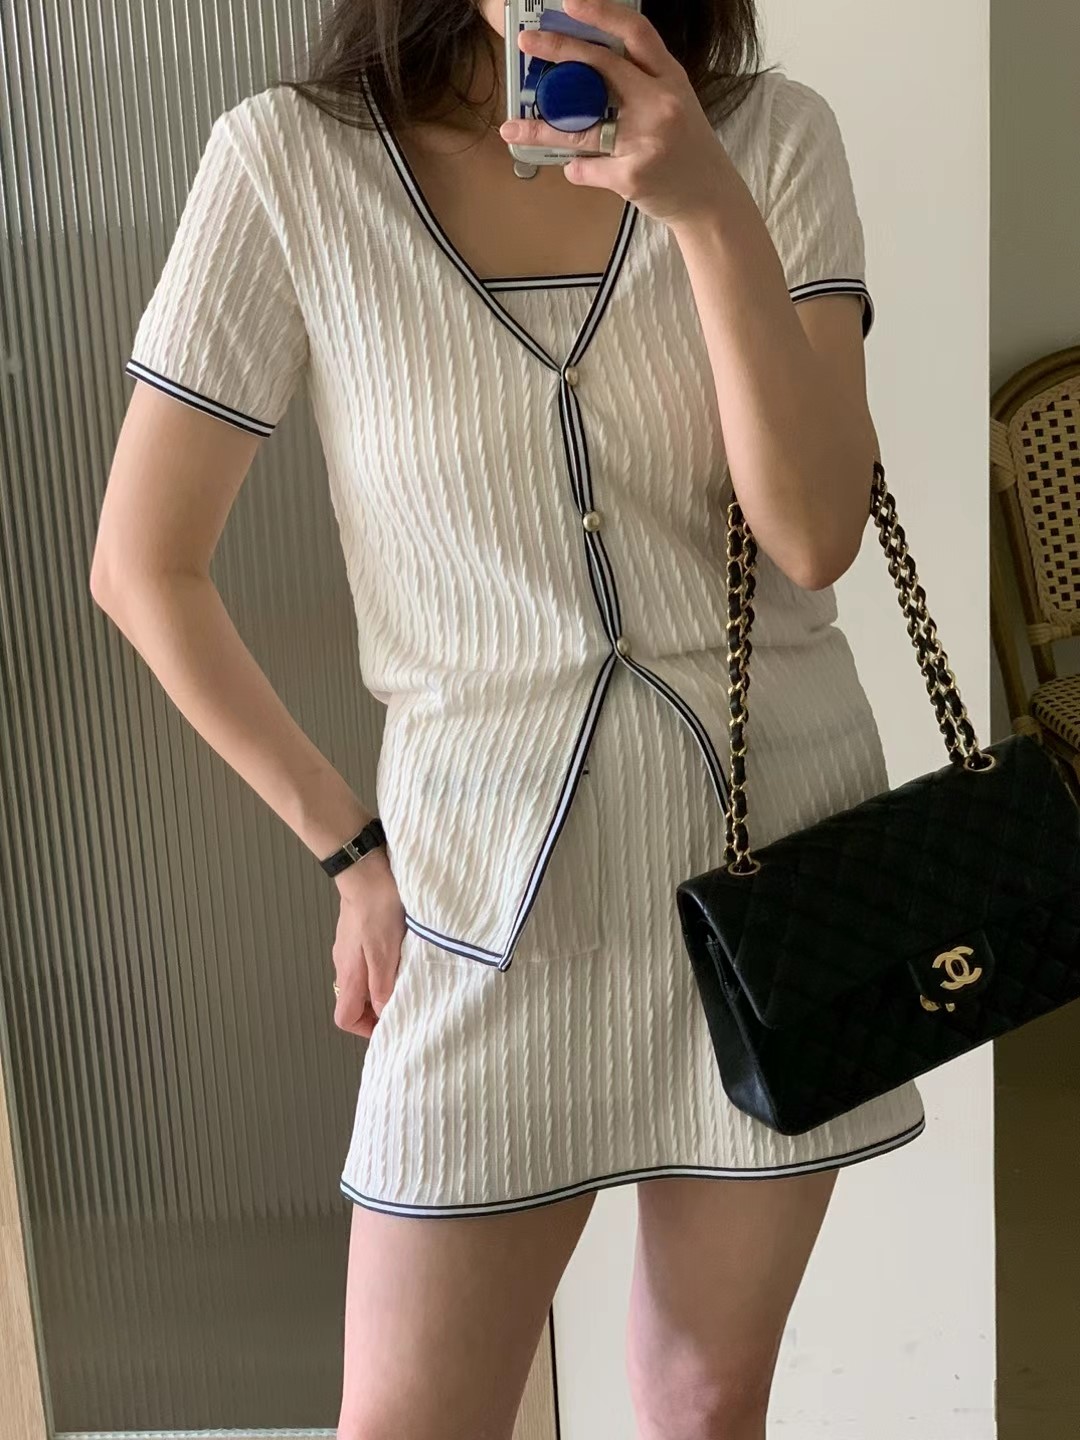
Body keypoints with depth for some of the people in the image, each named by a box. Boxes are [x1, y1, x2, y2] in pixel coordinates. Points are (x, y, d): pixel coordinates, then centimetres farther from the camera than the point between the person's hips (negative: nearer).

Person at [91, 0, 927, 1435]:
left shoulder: (773, 138, -2)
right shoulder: (290, 161, -8)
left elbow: (816, 535, -11)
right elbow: (144, 567, -3)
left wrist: (712, 209, -22)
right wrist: (352, 849, 0)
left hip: (775, 834, 2)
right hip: (497, 871, -1)